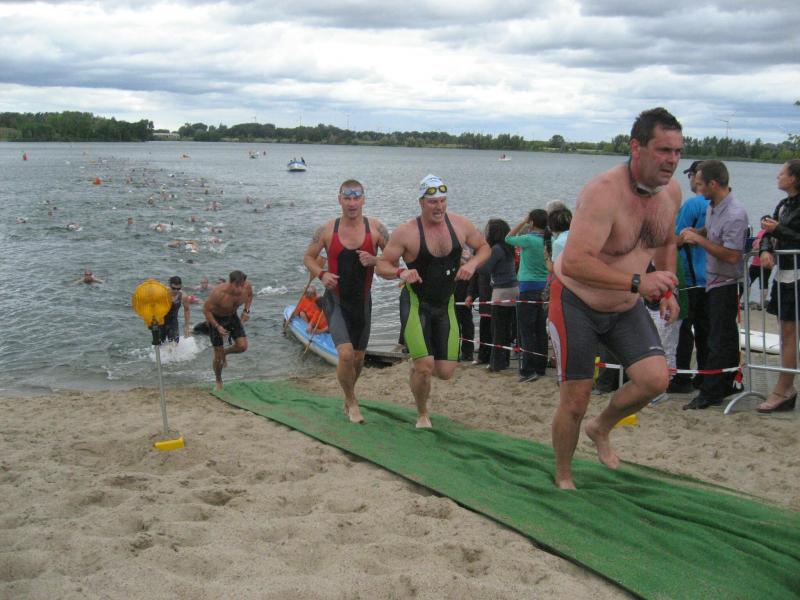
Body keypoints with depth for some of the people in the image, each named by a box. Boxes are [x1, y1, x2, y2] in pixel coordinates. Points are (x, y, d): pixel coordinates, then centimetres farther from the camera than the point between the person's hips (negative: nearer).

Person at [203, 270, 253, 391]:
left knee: (242, 346, -10)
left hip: (232, 316, 4)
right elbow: (206, 310, -23)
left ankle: (225, 353, 23)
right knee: (218, 356, 0)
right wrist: (217, 327, -30)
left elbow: (250, 295, 3)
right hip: (216, 318, -4)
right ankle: (218, 382, 25)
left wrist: (246, 310, -10)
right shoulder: (218, 293, -37)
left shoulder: (247, 286, -23)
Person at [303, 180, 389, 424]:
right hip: (336, 300, -2)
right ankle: (351, 401, 6)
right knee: (346, 354, -19)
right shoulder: (327, 230, -6)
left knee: (358, 357, 14)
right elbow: (308, 257, 5)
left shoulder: (375, 228, -6)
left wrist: (375, 260, -23)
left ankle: (349, 397, 42)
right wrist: (321, 274, -14)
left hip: (362, 301, 2)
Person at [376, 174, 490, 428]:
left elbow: (484, 248, 11)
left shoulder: (460, 225, -4)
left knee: (446, 372, 2)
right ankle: (422, 415, 13)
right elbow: (382, 265, -9)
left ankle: (418, 364, 38)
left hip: (446, 305, 4)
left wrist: (472, 264, -10)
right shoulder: (406, 232, -14)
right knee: (425, 366, -14)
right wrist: (400, 272, -30)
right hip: (416, 305, -4)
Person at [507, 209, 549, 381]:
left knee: (526, 330, -4)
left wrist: (522, 222, 6)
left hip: (529, 288, -6)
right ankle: (540, 367, 17)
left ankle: (528, 370, -8)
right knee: (541, 330, 12)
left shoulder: (529, 240, -14)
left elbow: (508, 238, 2)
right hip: (544, 288, 7)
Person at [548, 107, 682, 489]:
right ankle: (563, 478, 25)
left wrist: (667, 291, 7)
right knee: (575, 401, -1)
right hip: (576, 304, -6)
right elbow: (574, 262, -37)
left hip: (627, 308, 6)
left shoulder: (671, 192, -3)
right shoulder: (603, 192, -28)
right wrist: (637, 282, -42)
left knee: (655, 379, -13)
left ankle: (601, 428, 17)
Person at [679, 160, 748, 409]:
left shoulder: (735, 215, -25)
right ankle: (727, 385, 28)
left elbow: (732, 255, -28)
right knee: (726, 337, 17)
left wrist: (699, 239, -23)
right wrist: (694, 233, 3)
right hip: (715, 280, 9)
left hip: (726, 284, -9)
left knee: (719, 341, -2)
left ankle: (709, 393, 4)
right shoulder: (712, 206, 4)